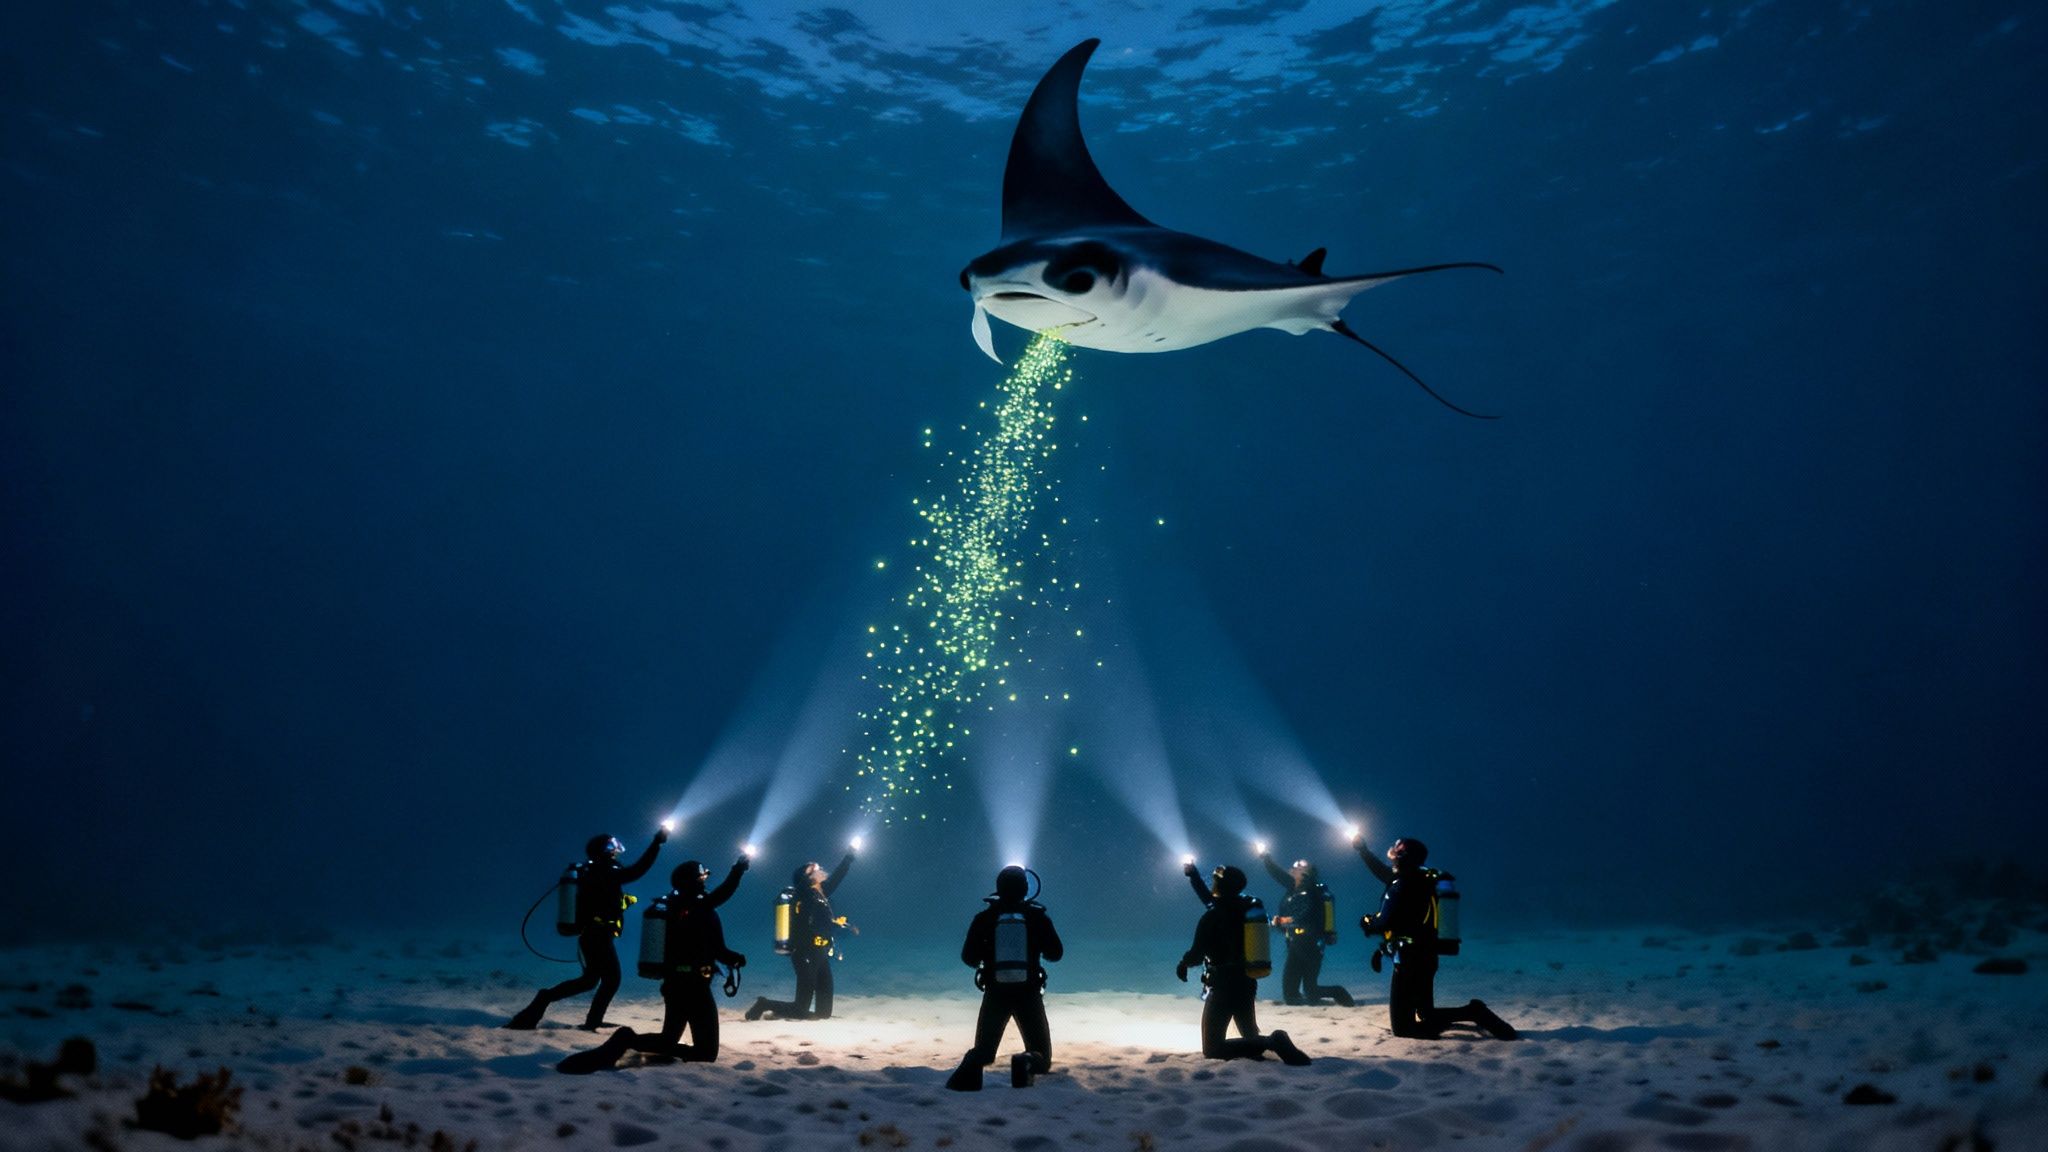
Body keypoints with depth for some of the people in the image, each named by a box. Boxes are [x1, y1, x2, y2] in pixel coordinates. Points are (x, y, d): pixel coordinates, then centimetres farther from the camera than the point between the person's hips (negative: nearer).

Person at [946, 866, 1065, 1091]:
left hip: (995, 994, 1)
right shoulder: (1037, 915, 0)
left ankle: (970, 1069, -26)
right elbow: (1056, 953, 7)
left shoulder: (984, 918, 0)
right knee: (1041, 1054, 10)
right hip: (1029, 994, -1)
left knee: (983, 1050, 14)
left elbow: (968, 958, 3)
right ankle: (1027, 1063, -31)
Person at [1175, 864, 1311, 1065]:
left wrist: (1182, 965, 6)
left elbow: (1197, 954, -14)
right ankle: (1275, 1043, -13)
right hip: (1247, 984, 8)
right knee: (1252, 1037, 25)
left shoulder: (1212, 916, -15)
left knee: (1212, 1049, -5)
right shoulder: (1246, 906, 6)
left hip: (1223, 987, -8)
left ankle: (1270, 1043, -26)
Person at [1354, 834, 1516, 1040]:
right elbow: (1384, 872, 25)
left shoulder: (1401, 886, -16)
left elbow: (1384, 922, -24)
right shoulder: (1417, 878, 10)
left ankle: (1470, 1014, -17)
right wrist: (1362, 849, 26)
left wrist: (1366, 922, -4)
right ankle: (1473, 1015, 6)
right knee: (1426, 1016, 22)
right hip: (1425, 958, 9)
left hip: (1410, 961, -9)